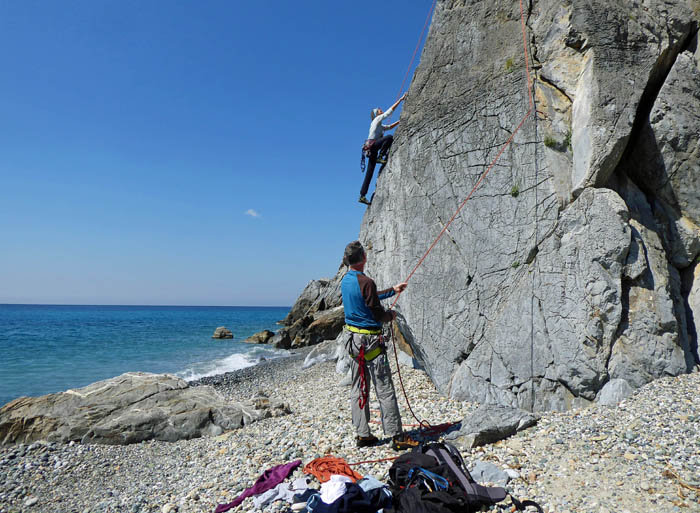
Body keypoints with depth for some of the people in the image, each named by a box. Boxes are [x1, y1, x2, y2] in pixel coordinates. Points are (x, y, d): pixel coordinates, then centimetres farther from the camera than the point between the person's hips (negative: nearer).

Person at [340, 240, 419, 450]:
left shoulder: (345, 281, 8)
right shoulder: (365, 282, -20)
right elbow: (378, 314, -15)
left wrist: (393, 290, 29)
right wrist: (391, 315, 7)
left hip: (351, 337, 9)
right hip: (369, 339, -9)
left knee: (358, 389, 13)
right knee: (385, 390, -2)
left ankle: (362, 435, 20)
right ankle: (397, 437, 5)